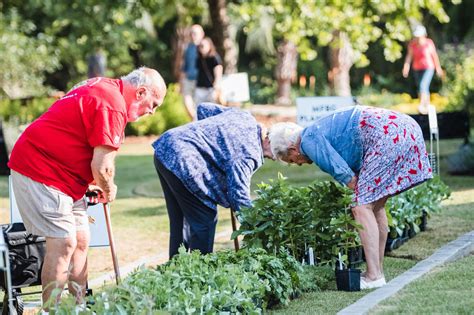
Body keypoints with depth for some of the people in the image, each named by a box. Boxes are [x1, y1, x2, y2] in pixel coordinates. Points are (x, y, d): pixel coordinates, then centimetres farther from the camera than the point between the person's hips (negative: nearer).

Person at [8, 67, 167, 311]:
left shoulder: (104, 88, 13)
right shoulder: (113, 106, -20)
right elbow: (101, 166, -22)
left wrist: (91, 185, 15)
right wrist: (109, 190, -1)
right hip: (40, 172, -11)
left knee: (80, 240, 9)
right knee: (63, 243, -13)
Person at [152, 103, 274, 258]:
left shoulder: (245, 117, 10)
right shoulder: (249, 154, -15)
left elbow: (203, 108, 21)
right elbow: (239, 196, -18)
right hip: (181, 160, -10)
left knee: (180, 220, 18)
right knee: (205, 219, -3)